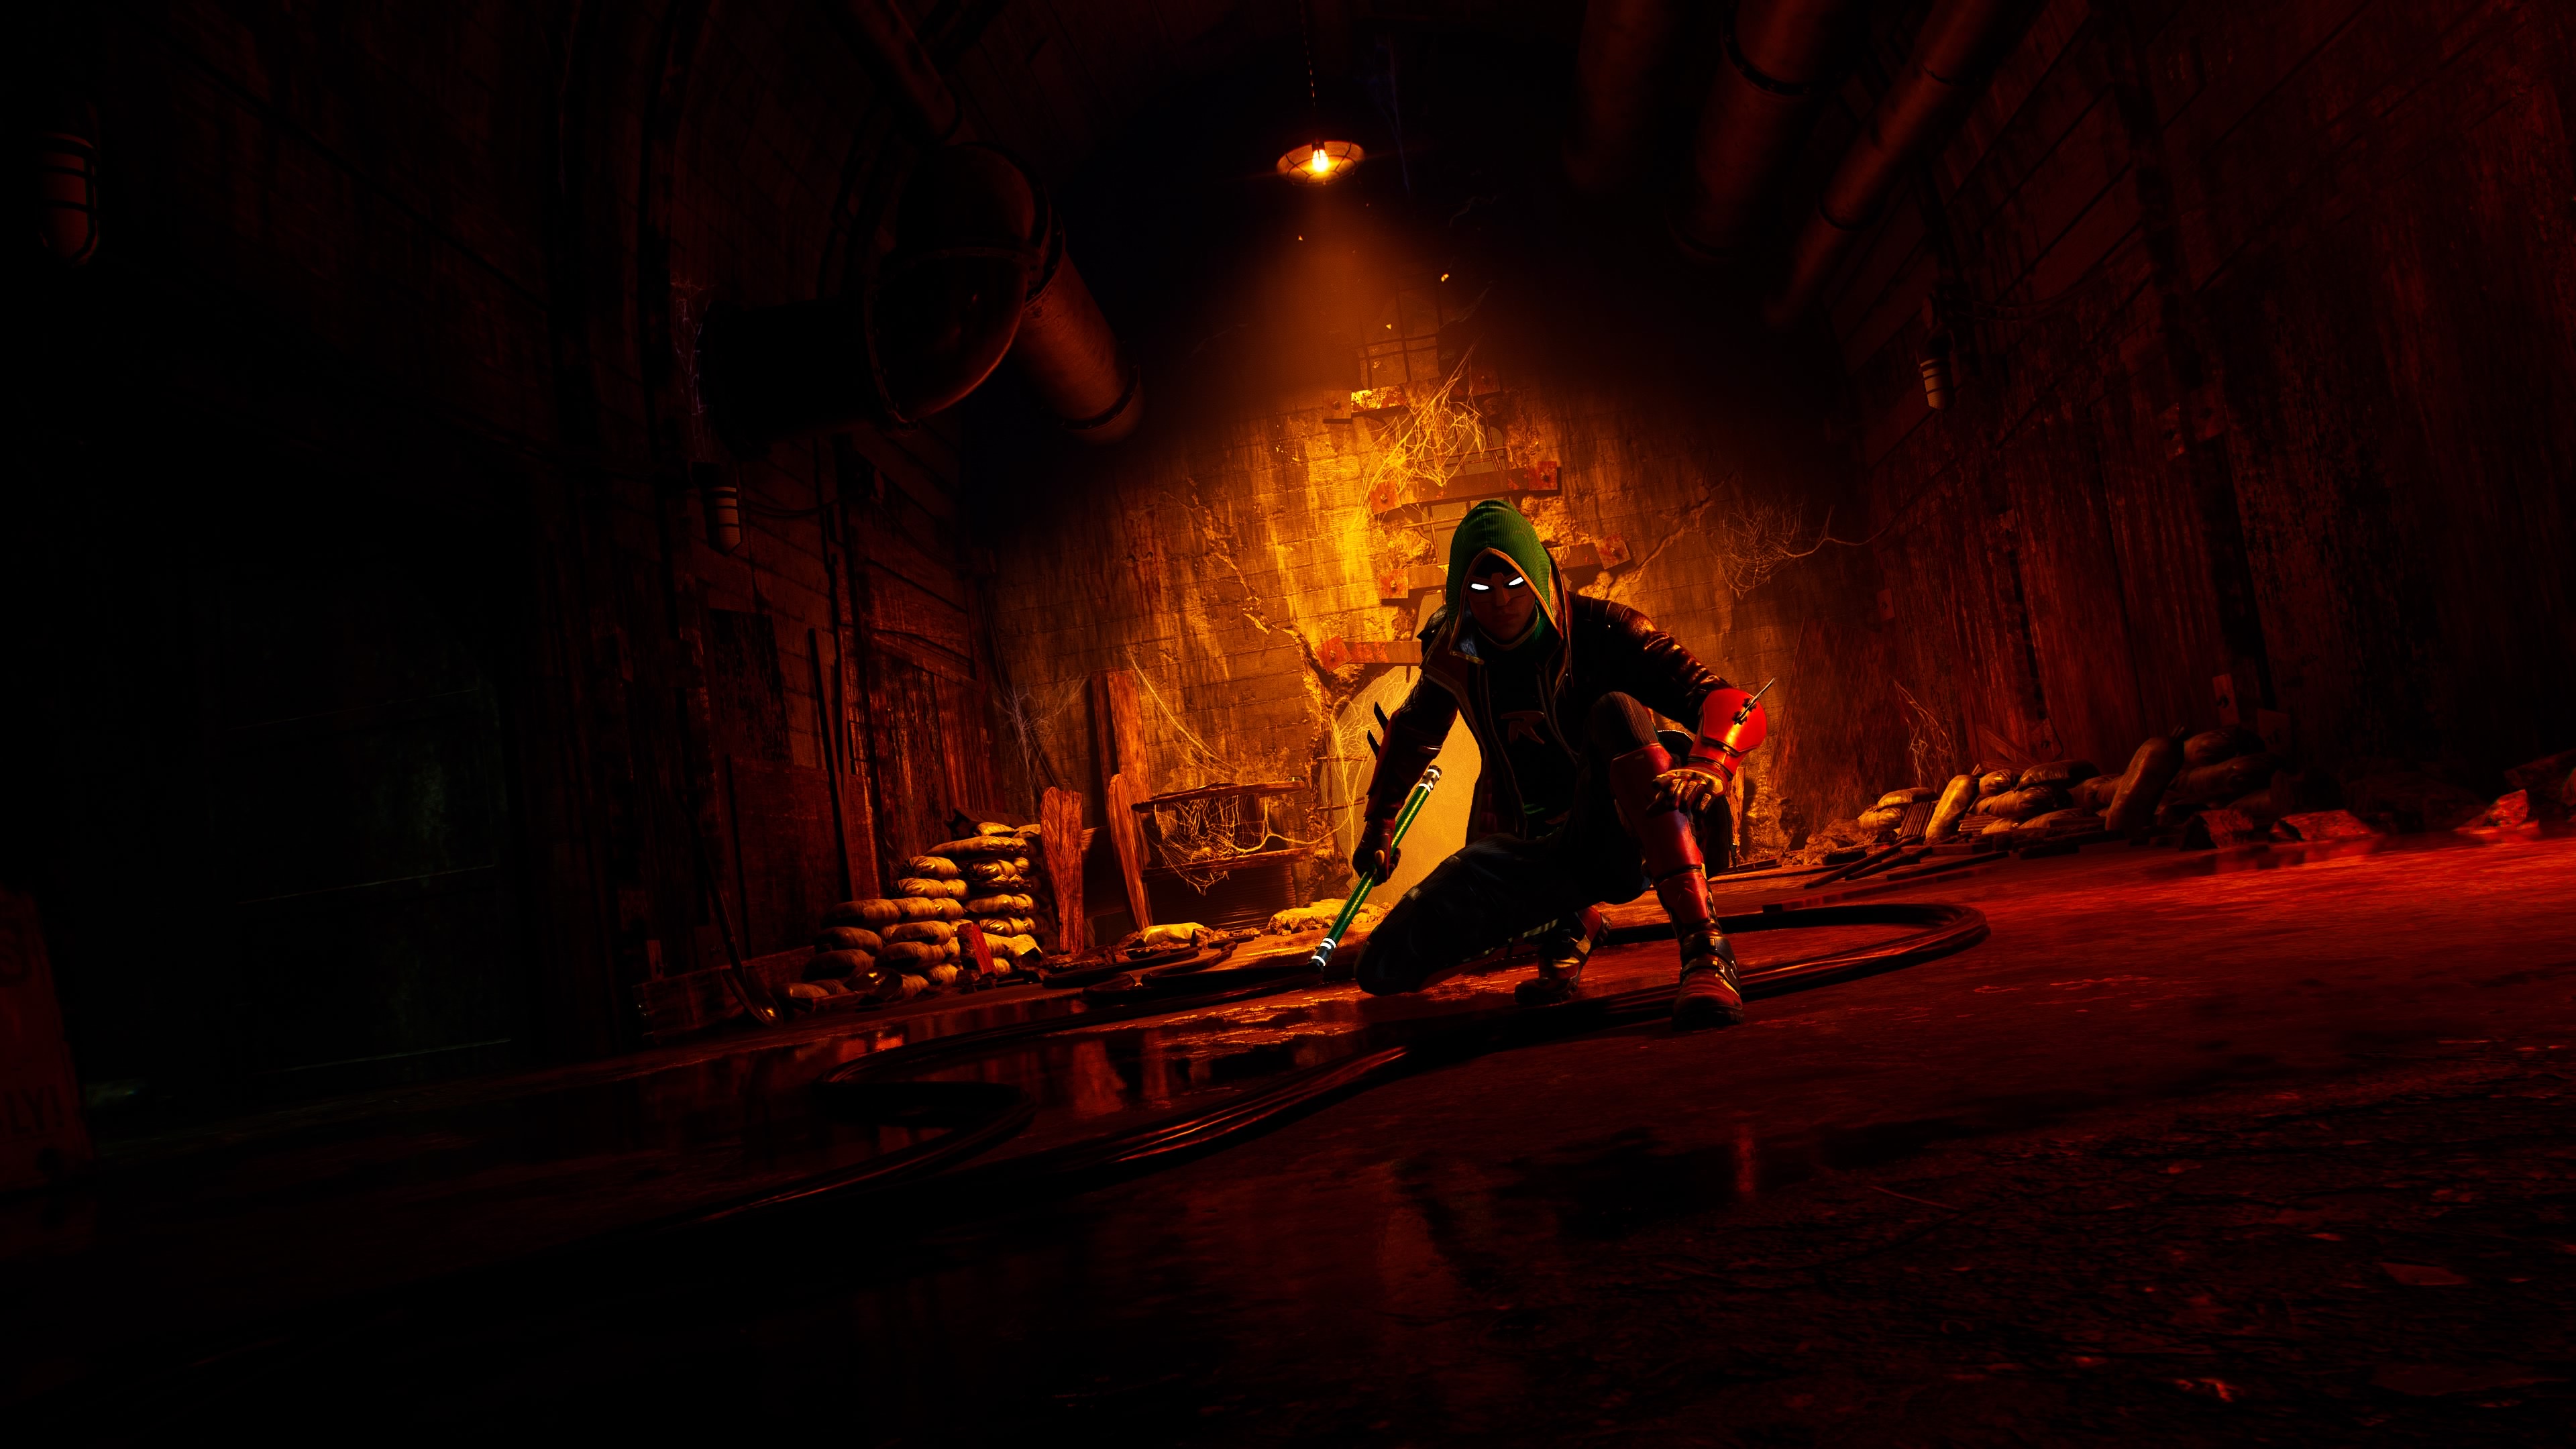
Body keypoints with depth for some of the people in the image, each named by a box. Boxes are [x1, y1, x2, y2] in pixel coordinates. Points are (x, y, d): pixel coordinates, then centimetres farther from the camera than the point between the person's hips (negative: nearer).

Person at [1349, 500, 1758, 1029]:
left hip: (1618, 840, -4)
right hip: (1530, 848, 5)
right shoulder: (1453, 653, 1)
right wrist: (1377, 823, 29)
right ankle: (1568, 925, 11)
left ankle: (1704, 949, -41)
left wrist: (1708, 767, -44)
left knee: (1617, 713, -35)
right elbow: (1413, 731, 23)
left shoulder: (1600, 631, -13)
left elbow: (1725, 702, -22)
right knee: (1384, 969, -12)